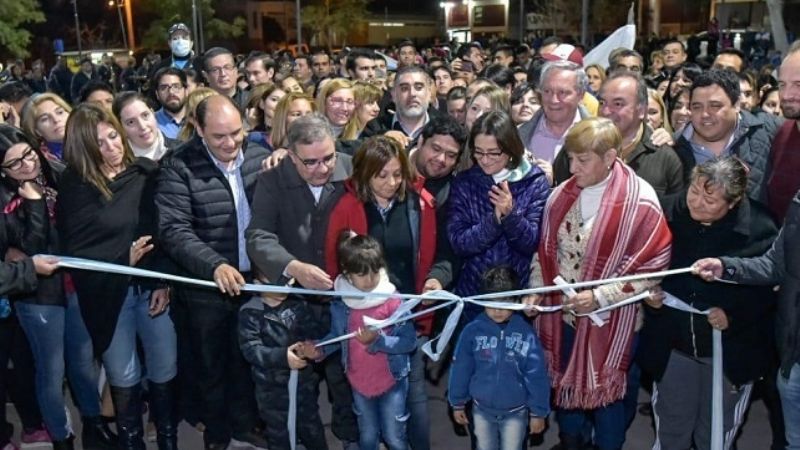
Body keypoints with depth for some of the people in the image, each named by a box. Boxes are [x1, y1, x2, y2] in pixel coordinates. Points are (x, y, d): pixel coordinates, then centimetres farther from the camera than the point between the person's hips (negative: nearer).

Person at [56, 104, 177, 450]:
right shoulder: (75, 186, -5)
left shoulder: (146, 173, -1)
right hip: (108, 292, -1)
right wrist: (123, 259, -20)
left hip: (153, 285, 2)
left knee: (164, 368, 10)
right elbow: (74, 251, -6)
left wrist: (164, 281, -10)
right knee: (123, 376, 10)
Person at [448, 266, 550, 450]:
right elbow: (461, 369, -4)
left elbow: (536, 375, -10)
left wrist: (538, 411, -5)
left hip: (515, 412, -1)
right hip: (482, 409, 1)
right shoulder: (472, 331, -14)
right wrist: (458, 403, 3)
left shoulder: (526, 333, -17)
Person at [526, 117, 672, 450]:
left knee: (605, 392, 11)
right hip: (561, 315, 5)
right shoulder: (561, 195, 0)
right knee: (565, 385, 20)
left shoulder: (639, 201, -16)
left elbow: (653, 267, -16)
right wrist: (537, 289, -4)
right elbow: (545, 250, 9)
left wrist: (599, 297, -21)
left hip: (609, 321, -5)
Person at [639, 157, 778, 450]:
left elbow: (769, 288, -10)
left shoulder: (759, 229, -17)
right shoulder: (669, 215, -11)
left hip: (730, 352, -1)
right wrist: (650, 291, -15)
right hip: (672, 347, 2)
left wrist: (734, 315, -23)